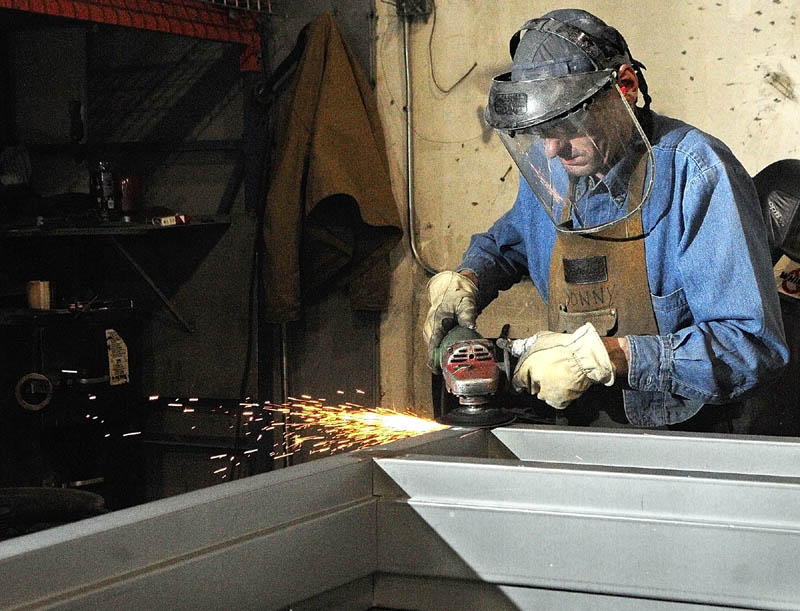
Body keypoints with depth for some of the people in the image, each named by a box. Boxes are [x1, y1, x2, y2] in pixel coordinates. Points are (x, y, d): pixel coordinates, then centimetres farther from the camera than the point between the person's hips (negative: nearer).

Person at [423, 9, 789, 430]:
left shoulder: (695, 174, -16)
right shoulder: (550, 170, 3)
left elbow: (754, 347, -21)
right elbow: (505, 243, 27)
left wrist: (605, 355, -26)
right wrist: (465, 281, 4)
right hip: (584, 433, 7)